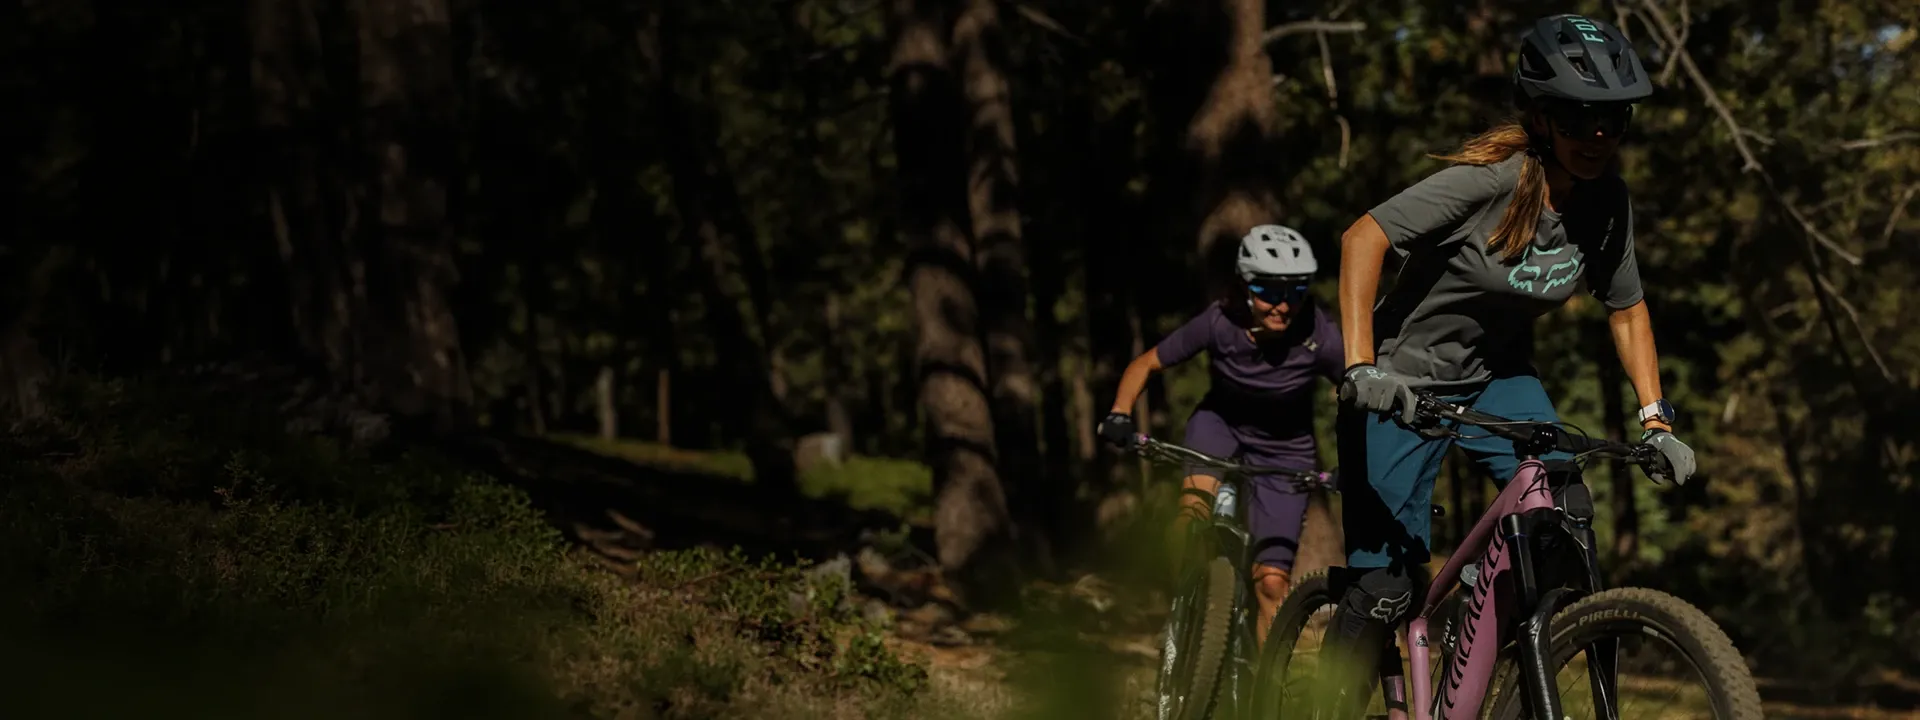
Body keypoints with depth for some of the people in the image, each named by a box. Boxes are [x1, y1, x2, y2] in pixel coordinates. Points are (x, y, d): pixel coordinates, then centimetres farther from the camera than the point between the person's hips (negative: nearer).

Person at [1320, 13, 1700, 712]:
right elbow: (1363, 237, -31)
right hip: (1404, 384, -5)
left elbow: (1627, 310, 5)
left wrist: (1656, 420, -5)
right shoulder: (1492, 178, -26)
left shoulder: (1608, 202, -9)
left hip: (1498, 378, 5)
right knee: (1385, 587, -10)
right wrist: (1361, 366, -39)